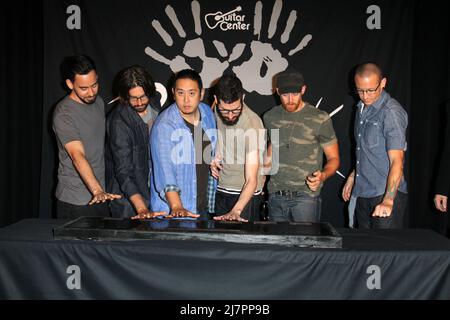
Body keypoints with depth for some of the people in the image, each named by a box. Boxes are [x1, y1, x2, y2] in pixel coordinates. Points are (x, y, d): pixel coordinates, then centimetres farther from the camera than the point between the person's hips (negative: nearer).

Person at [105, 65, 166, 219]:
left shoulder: (154, 103, -4)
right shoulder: (118, 122, -24)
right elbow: (124, 172, -29)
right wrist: (142, 209, -38)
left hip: (153, 187, 6)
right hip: (128, 195, -6)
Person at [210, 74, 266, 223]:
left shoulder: (252, 124, -26)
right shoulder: (215, 111, -6)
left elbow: (251, 180, -29)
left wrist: (236, 211, -41)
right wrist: (214, 158, -3)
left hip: (245, 194, -6)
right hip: (221, 190, 6)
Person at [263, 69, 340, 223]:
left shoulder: (320, 119, -5)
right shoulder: (270, 117, 7)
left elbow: (333, 158, 0)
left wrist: (323, 176, -19)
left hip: (306, 195, -4)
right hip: (275, 196, 4)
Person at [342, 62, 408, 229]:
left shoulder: (392, 112, -17)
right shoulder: (362, 108, 11)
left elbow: (396, 161, -24)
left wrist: (388, 200, -32)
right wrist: (352, 177, 20)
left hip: (386, 193, -8)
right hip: (362, 193, 8)